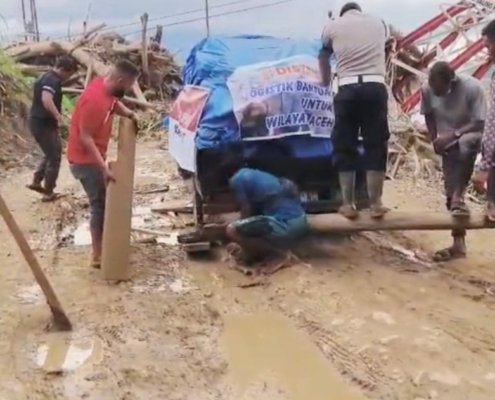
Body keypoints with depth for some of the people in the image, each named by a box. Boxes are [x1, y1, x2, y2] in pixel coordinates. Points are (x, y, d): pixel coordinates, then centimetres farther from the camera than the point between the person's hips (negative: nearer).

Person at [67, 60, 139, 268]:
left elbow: (114, 104, 23)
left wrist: (129, 113, 5)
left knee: (103, 202, 18)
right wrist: (104, 167, -29)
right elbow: (85, 138, -28)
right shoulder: (95, 100, -30)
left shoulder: (107, 88, -2)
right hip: (85, 159, -10)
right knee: (100, 204, -3)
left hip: (93, 156, 10)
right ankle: (98, 255, 6)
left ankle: (102, 245, 32)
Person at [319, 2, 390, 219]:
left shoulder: (333, 25, 15)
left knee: (345, 147, 6)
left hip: (348, 89, -1)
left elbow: (324, 57, 26)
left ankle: (348, 204, 6)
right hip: (375, 87, 1)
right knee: (376, 145, 5)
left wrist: (325, 83, 41)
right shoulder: (378, 22, 19)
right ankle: (375, 203, 6)